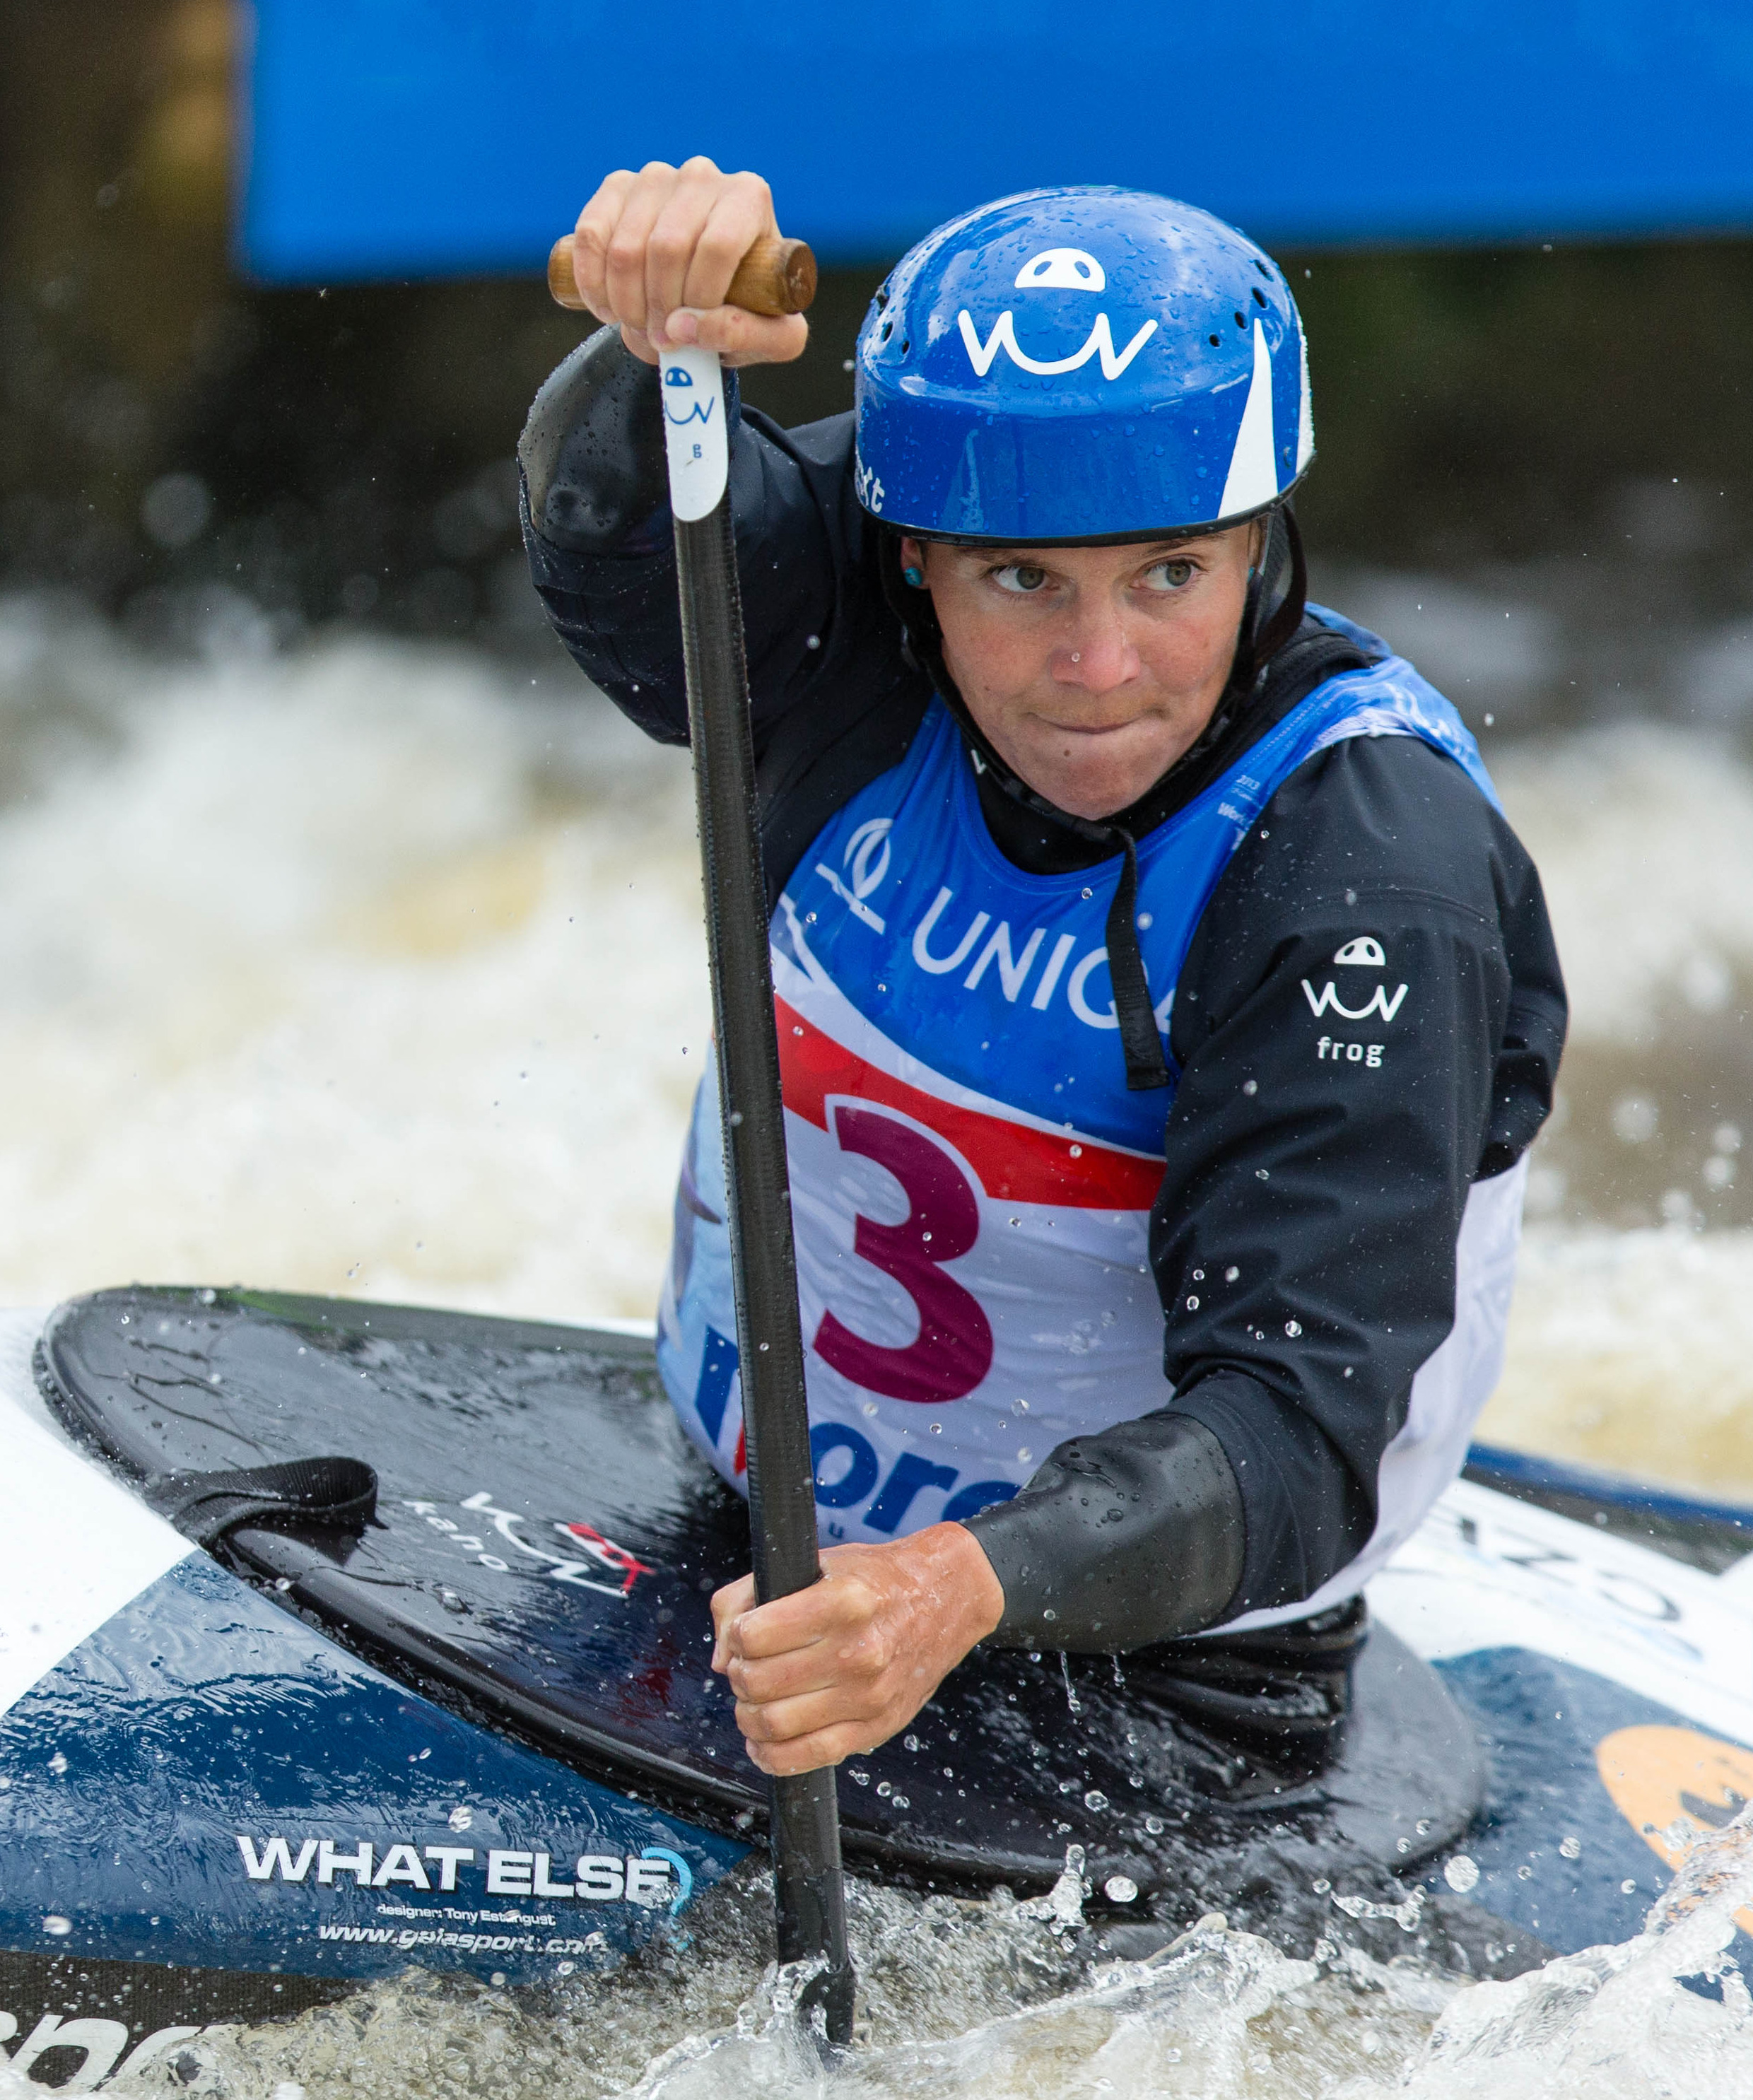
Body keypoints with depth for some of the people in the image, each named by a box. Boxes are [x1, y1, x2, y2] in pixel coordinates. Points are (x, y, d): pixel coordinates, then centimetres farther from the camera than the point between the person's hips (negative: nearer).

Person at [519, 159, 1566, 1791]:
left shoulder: (1365, 872, -26)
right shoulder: (868, 651, -13)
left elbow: (1301, 1430, -33)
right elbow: (615, 529, -32)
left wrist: (969, 1588, -50)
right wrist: (662, 349, -55)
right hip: (773, 1530, 4)